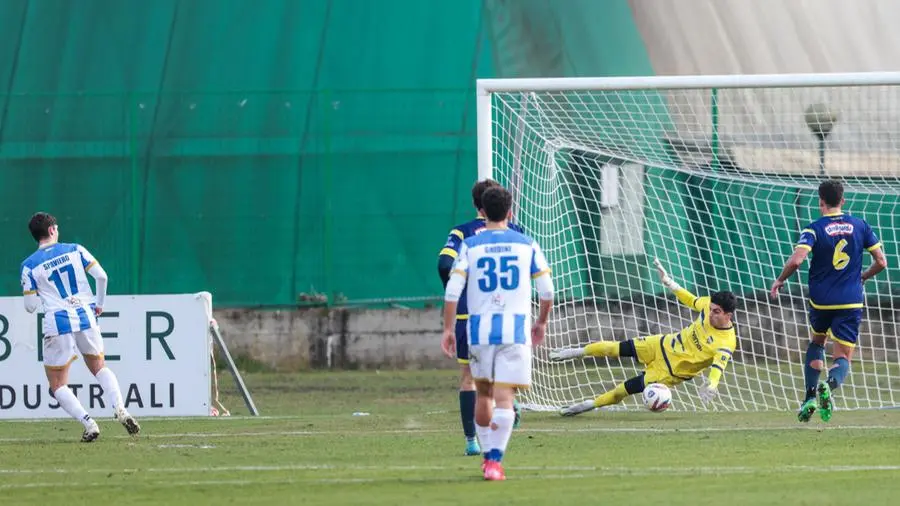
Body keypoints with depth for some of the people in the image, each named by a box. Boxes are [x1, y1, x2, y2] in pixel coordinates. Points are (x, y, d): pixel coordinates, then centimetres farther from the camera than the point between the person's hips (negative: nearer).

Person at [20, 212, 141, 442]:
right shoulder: (75, 250, 5)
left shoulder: (29, 266, 0)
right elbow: (101, 276, -1)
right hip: (86, 316, 3)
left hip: (57, 323, -3)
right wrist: (99, 303, 15)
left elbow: (31, 306, -1)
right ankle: (119, 409, -3)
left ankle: (88, 423, -12)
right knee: (99, 367, 23)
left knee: (58, 385, 8)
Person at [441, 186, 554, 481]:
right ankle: (495, 461, -18)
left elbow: (452, 290, -4)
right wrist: (541, 323, 21)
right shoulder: (527, 245, 5)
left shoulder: (470, 246, 4)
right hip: (515, 327, -1)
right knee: (504, 396, -6)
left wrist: (448, 329, 2)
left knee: (483, 393, 19)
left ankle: (488, 454, 25)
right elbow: (547, 290, 6)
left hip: (480, 328, 1)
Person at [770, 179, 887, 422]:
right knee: (843, 358, 2)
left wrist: (780, 280, -2)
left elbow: (796, 260, -20)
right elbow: (881, 261, 4)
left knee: (816, 342, 28)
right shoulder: (860, 226, 2)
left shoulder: (814, 229, -7)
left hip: (821, 301, 0)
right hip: (851, 301, 0)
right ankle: (829, 385, -33)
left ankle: (810, 397, 16)